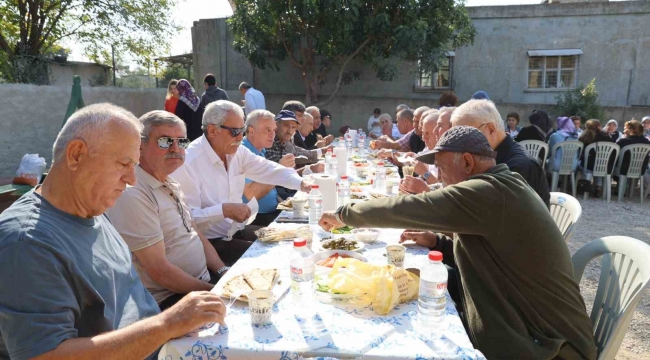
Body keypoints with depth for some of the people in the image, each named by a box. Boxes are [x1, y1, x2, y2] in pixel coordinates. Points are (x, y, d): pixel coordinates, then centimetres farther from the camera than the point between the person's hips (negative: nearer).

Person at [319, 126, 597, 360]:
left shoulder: (489, 192, -23)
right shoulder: (504, 187, 9)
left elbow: (405, 210, -23)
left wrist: (344, 214, -8)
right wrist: (435, 241, 3)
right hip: (531, 329, 9)